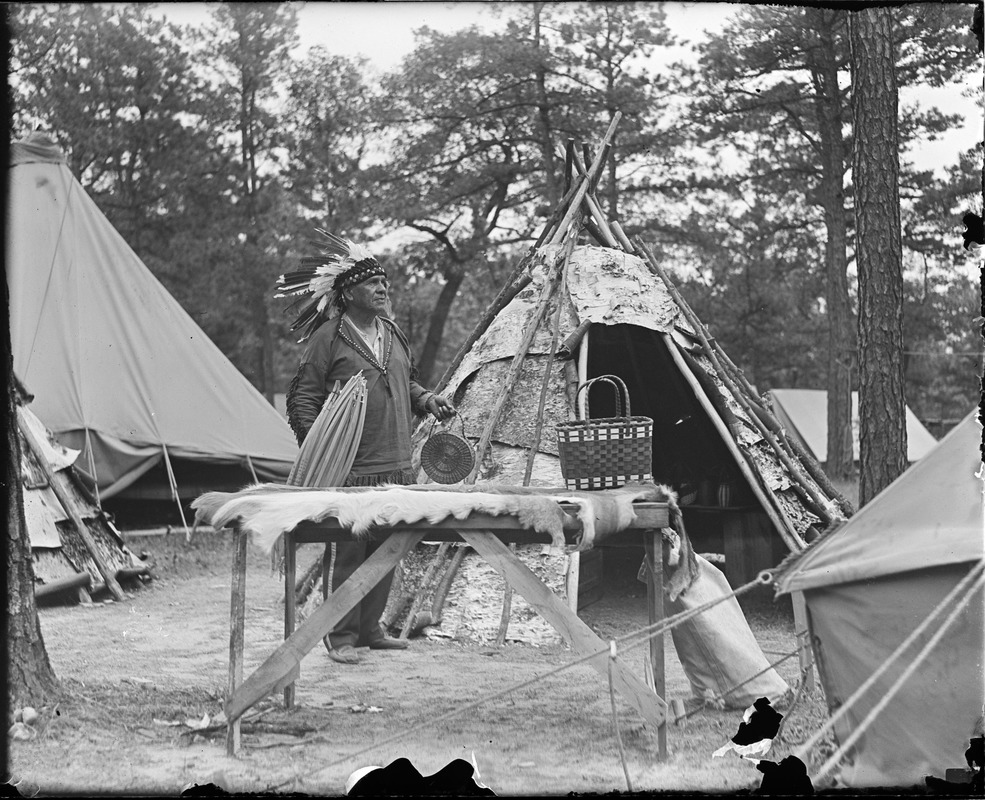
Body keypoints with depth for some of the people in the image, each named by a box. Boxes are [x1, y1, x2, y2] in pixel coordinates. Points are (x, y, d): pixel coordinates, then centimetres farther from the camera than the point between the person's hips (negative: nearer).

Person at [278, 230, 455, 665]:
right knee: (346, 553, -4)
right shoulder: (329, 337, -6)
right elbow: (302, 397, -6)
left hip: (396, 468, 7)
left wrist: (427, 401, 10)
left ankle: (369, 628, 22)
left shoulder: (393, 334, 15)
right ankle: (340, 638, 3)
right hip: (349, 469, -7)